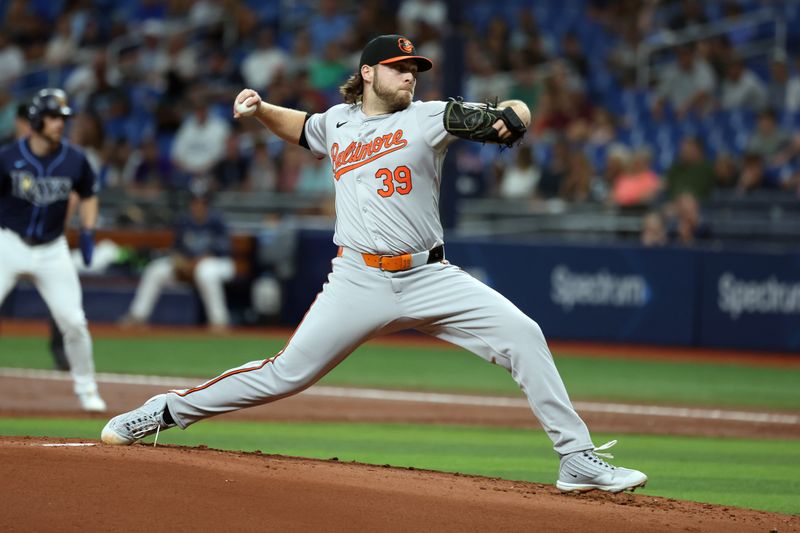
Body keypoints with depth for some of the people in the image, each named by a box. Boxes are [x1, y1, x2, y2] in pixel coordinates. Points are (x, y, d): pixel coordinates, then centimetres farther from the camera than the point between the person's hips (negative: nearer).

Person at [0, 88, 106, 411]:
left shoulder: (75, 160, -2)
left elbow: (88, 196, 15)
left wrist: (88, 232, 2)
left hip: (52, 250, 2)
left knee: (73, 321, 0)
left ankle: (86, 389, 17)